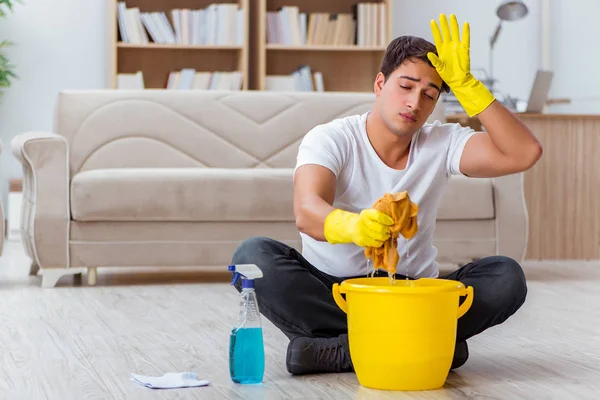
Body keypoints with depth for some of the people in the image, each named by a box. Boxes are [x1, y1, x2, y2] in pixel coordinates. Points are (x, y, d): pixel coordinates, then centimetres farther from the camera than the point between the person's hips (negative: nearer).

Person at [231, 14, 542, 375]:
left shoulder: (442, 144, -1)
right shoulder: (331, 139, -10)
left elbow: (524, 153, -17)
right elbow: (306, 211, -30)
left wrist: (465, 85, -20)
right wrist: (353, 227, -54)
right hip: (329, 294, -2)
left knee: (507, 276, -24)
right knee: (253, 255, -30)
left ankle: (336, 348, -28)